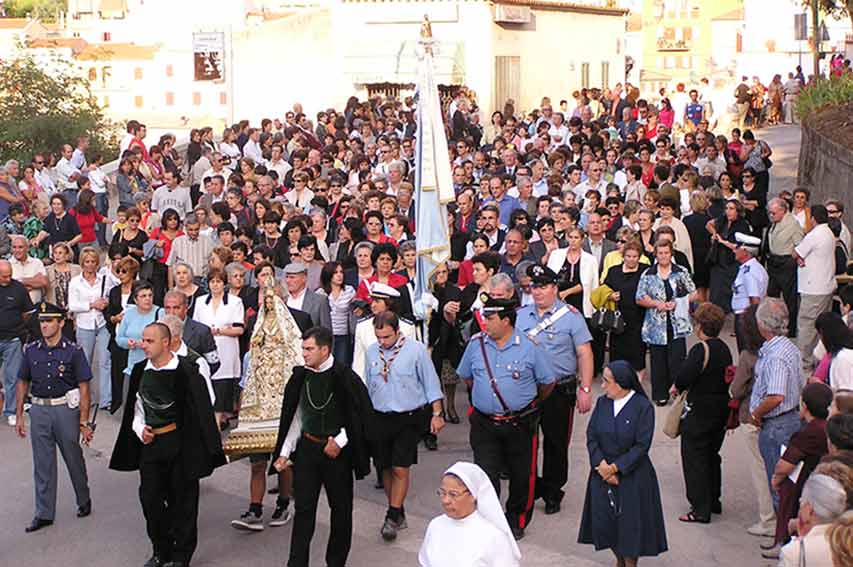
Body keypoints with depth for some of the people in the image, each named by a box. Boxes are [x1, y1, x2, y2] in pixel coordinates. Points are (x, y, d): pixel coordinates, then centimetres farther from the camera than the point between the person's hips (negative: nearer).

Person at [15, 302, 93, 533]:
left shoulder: (73, 351, -7)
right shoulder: (31, 350, 3)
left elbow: (83, 388, -7)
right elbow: (23, 383, 12)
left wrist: (84, 422, -11)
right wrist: (19, 415, 7)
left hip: (65, 409, -3)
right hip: (39, 410, 3)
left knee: (74, 459, 10)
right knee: (42, 464, 7)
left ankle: (84, 501, 32)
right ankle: (44, 513, 15)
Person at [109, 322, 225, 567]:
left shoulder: (186, 371, -12)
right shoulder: (140, 370, 6)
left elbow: (202, 407, -8)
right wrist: (140, 429, 1)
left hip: (180, 444, -5)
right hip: (150, 444, 5)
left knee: (182, 499, 5)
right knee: (150, 498, 5)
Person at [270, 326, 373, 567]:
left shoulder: (344, 376, -14)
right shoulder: (301, 376, -1)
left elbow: (361, 414, -7)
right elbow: (295, 417, 8)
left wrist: (340, 441, -11)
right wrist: (285, 452, 6)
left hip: (337, 451, -3)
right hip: (307, 448, 3)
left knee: (340, 508, 9)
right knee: (303, 508, 2)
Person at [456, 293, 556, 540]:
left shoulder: (529, 346, -10)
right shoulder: (476, 343, -2)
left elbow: (548, 381, 2)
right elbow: (466, 376, 17)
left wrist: (533, 404, 15)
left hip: (520, 424, -1)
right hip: (484, 424, 1)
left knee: (522, 475, 11)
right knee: (486, 477, -5)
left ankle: (516, 521, 32)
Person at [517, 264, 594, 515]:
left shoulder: (570, 316, -3)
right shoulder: (520, 316, 7)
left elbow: (584, 353, -5)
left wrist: (585, 389, -10)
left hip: (561, 390, -3)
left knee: (556, 444, 7)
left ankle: (552, 493, 22)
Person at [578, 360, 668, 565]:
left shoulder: (643, 407, -14)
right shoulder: (602, 403, 0)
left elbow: (641, 446, -15)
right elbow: (591, 436, -1)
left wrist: (615, 467, -16)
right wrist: (601, 465, -14)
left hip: (632, 476, -4)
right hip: (602, 473, 4)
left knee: (630, 523, 4)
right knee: (604, 521, 8)